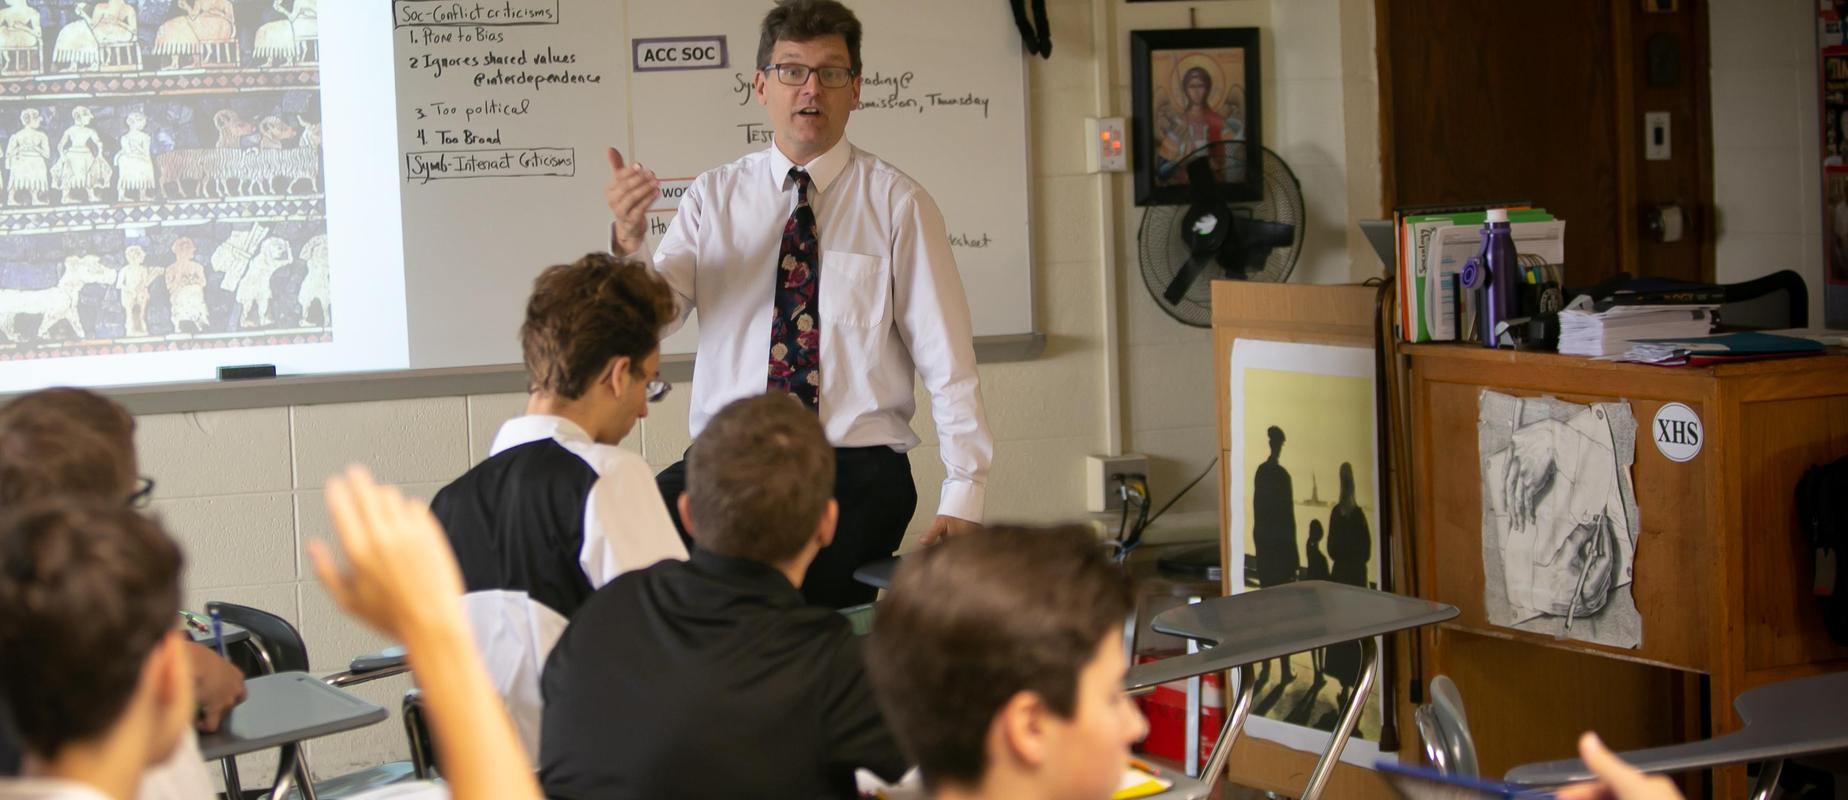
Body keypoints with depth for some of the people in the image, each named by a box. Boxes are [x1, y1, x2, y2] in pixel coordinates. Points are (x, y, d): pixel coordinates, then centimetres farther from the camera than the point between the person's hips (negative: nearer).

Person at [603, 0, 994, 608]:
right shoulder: (713, 197, 10)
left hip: (858, 472, -2)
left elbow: (947, 361, 0)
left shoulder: (898, 204, 4)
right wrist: (628, 241, -24)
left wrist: (963, 497, -8)